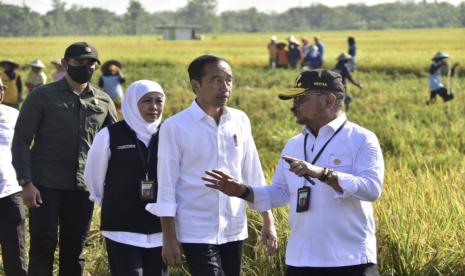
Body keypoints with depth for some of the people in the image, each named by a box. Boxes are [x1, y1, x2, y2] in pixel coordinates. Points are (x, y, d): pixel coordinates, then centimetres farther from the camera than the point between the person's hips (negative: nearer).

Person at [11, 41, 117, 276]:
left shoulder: (103, 102, 8)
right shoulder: (42, 96, -2)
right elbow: (21, 141, -3)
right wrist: (26, 182, -12)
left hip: (83, 187, 3)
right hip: (45, 186, -3)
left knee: (74, 248, 8)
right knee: (43, 246, -3)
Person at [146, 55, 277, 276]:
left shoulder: (240, 121, 5)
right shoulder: (175, 127, -8)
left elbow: (253, 174, 12)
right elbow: (166, 186, -6)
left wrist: (268, 221, 9)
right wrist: (169, 239, -8)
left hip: (234, 230, 5)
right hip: (197, 233, -5)